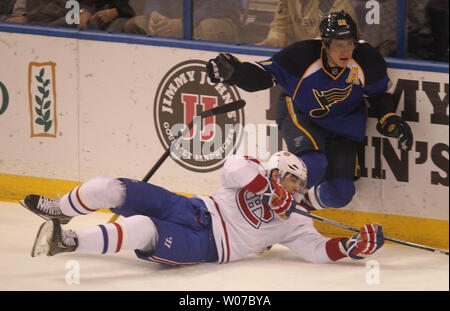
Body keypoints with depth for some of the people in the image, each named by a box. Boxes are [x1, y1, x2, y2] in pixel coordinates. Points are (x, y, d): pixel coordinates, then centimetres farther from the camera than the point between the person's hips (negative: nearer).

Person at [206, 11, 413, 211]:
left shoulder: (366, 60, -18)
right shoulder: (302, 56, -27)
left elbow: (379, 91, 3)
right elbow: (265, 74, -21)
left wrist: (390, 120, -10)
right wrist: (233, 72, -38)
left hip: (342, 125, 4)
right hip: (300, 116, -3)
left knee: (340, 194, -7)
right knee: (313, 166, -34)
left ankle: (308, 199, 26)